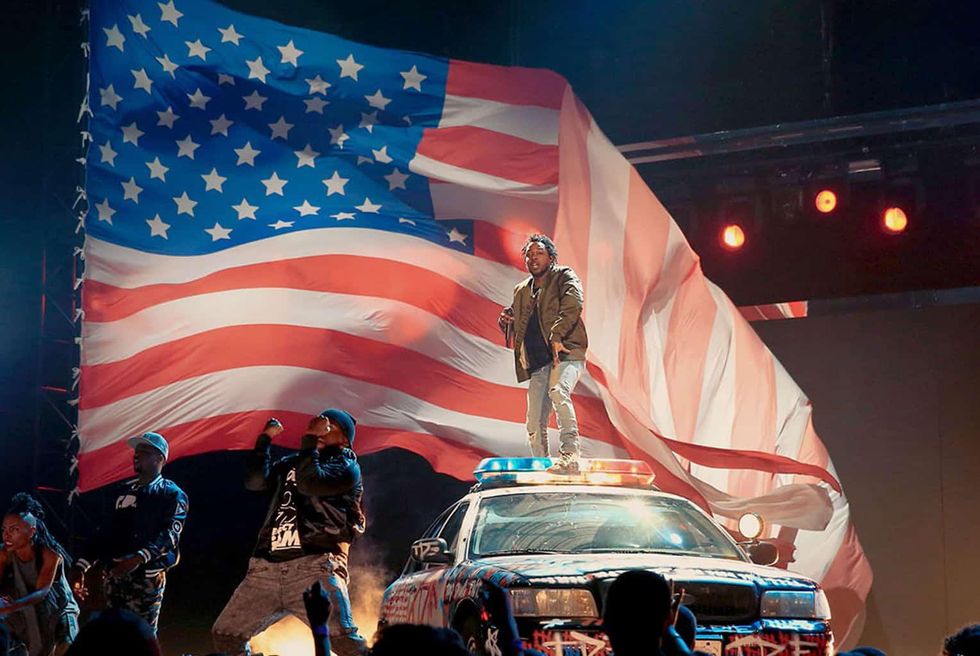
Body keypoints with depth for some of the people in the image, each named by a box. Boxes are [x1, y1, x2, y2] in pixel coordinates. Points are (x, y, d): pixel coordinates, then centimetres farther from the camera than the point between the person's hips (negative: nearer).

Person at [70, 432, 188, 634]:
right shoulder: (123, 491, 20)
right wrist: (82, 566, 12)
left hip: (147, 577, -6)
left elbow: (170, 535, -14)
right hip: (115, 575, 6)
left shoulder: (172, 494, 0)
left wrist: (139, 558, -29)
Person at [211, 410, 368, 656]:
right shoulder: (292, 462, 25)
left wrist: (310, 439, -4)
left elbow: (309, 483, -12)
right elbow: (254, 481, 11)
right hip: (267, 569, 6)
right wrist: (265, 439, 9)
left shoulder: (347, 468, 6)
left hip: (314, 566, -6)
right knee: (225, 634, 7)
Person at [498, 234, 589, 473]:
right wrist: (506, 321, 7)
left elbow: (574, 303, -14)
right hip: (537, 363, 7)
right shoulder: (521, 291, 23)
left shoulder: (564, 277, 5)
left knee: (558, 391, -34)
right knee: (535, 424, 3)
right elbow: (515, 329, 33)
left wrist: (556, 337, -25)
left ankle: (570, 452, -39)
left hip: (566, 353, -7)